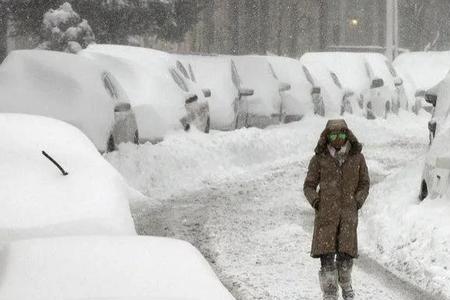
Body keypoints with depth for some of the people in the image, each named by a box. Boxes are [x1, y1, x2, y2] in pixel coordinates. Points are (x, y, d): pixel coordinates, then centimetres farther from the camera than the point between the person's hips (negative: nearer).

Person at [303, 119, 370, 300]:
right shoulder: (319, 159, -1)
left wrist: (358, 202, -3)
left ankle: (345, 284, 25)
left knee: (346, 253, -2)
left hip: (348, 212, 1)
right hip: (326, 212, -1)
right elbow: (309, 186, 7)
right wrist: (315, 201, -10)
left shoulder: (357, 158, 3)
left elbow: (364, 184, 13)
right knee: (327, 254, -7)